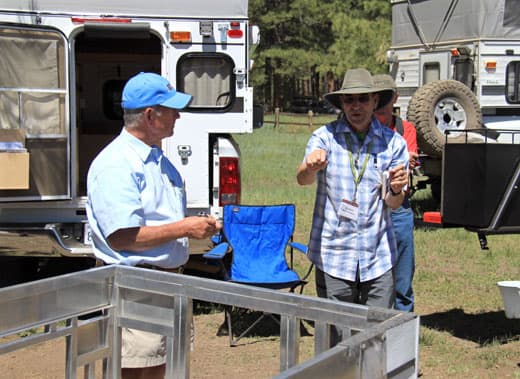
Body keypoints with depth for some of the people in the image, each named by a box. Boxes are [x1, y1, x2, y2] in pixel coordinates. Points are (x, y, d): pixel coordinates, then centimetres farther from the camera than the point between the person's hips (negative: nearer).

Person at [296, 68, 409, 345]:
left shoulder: (393, 143, 5)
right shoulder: (325, 137, 1)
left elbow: (393, 203, 4)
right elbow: (302, 179, -16)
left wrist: (395, 190, -20)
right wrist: (310, 167, -40)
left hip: (378, 258, 1)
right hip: (333, 256, -1)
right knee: (336, 340, 3)